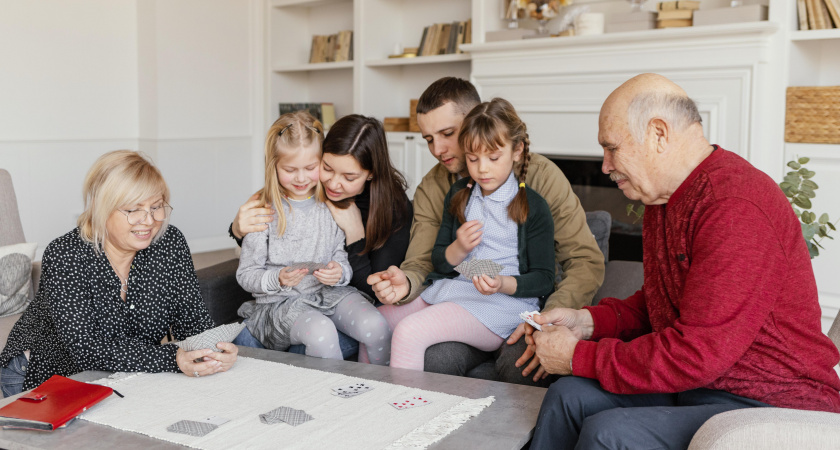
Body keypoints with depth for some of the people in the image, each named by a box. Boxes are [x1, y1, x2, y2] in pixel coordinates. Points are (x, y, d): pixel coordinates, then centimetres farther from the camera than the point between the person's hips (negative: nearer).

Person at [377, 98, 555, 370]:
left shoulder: (533, 207, -3)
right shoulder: (458, 194, 14)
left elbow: (544, 279, -3)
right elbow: (438, 261, 14)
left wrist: (504, 284, -23)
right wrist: (458, 249, -9)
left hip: (503, 303, -7)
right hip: (449, 288, 7)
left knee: (408, 332, -27)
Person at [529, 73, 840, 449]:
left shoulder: (736, 209, -25)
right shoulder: (663, 199, 9)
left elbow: (697, 354, -27)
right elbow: (655, 305, 20)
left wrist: (579, 357, -18)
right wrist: (588, 321, 3)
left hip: (770, 404, -9)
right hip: (690, 386, 10)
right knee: (569, 395, 1)